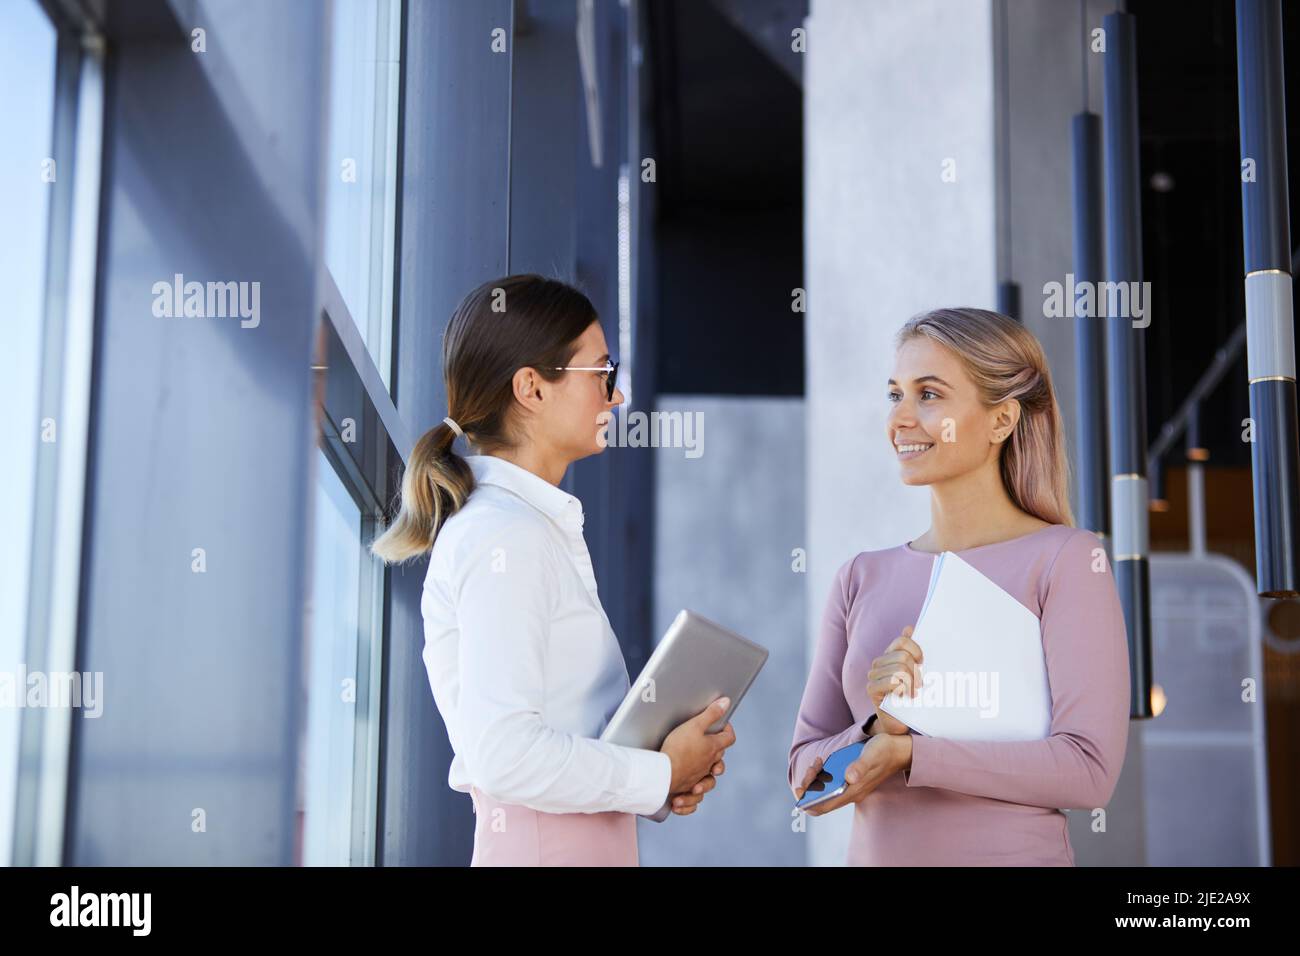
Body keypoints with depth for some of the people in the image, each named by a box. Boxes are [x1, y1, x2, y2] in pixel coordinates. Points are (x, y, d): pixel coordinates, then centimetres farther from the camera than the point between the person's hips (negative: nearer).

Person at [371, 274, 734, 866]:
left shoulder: (543, 527, 13)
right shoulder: (504, 536, -17)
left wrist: (675, 764, -2)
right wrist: (661, 775, -14)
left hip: (593, 847, 9)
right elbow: (503, 754, -25)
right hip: (542, 849, -9)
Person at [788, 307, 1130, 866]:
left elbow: (1089, 769, -17)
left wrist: (909, 753, -19)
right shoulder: (861, 579, 3)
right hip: (875, 852, 4)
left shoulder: (1066, 559, -10)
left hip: (1014, 851, -4)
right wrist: (880, 728, -16)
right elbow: (807, 771, 2)